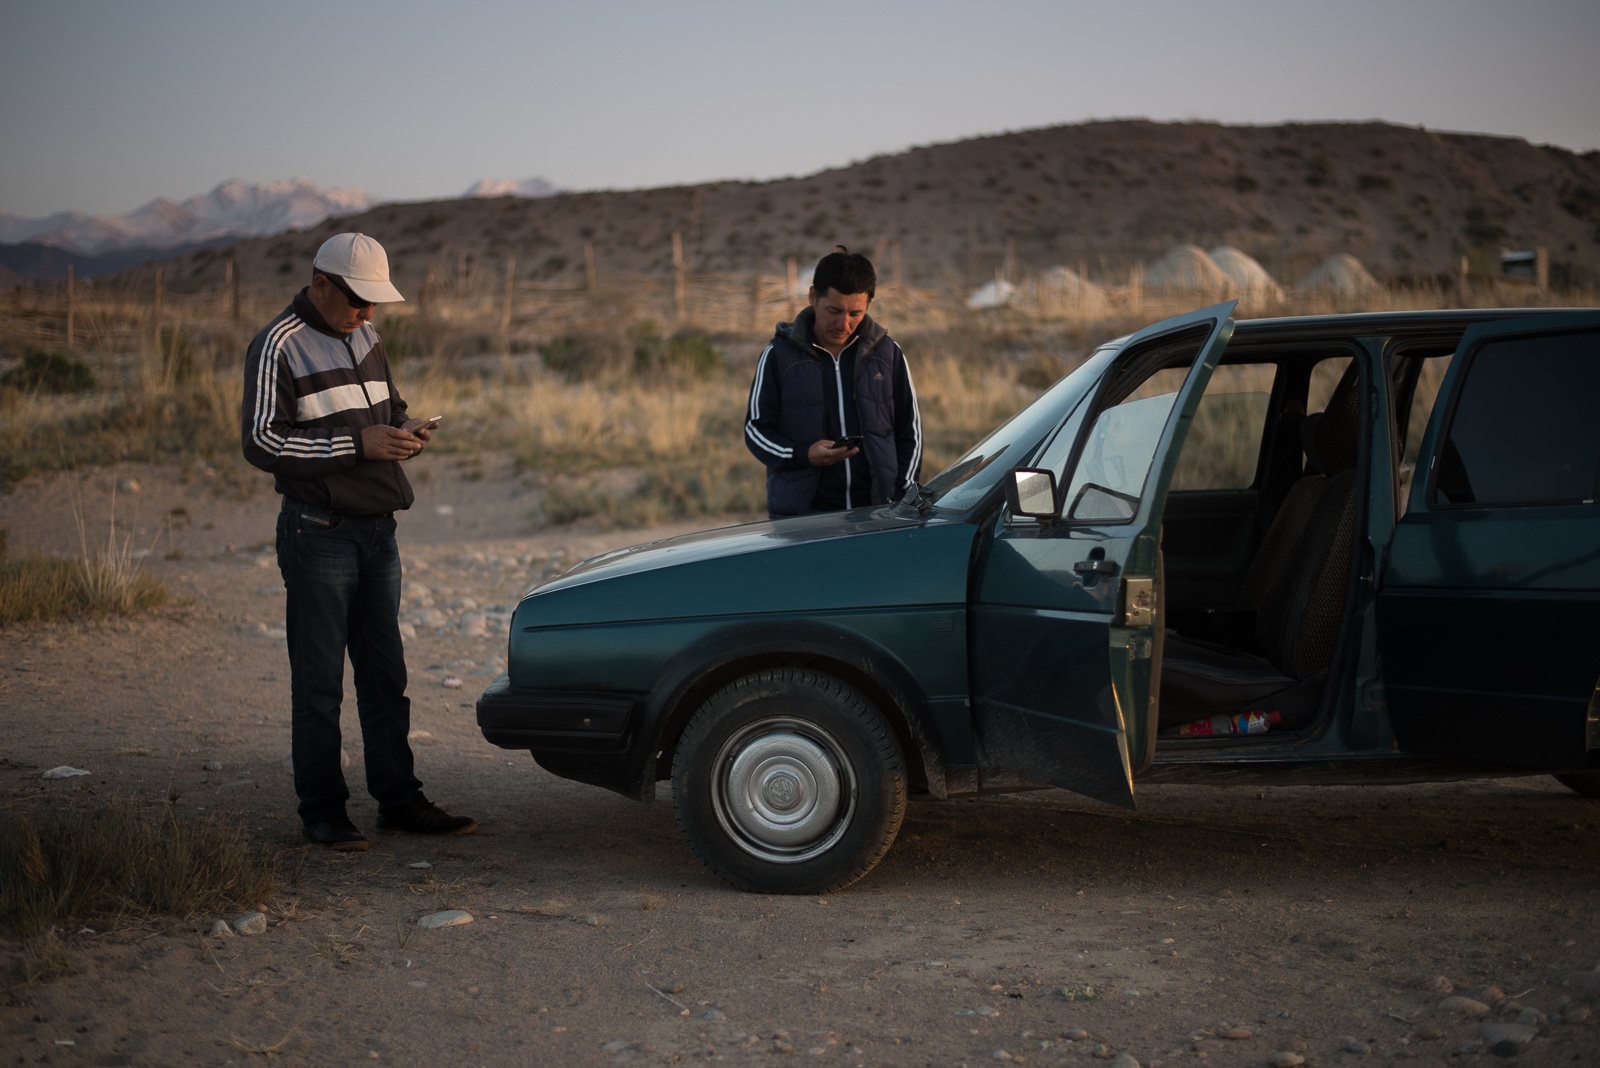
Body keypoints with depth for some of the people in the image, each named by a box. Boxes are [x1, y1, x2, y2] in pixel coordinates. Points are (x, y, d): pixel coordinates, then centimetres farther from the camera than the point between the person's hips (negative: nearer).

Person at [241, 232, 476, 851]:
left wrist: (406, 428, 1)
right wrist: (357, 444, -21)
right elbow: (260, 441, -15)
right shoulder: (279, 346, -9)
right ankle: (322, 813, 7)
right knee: (318, 683, -1)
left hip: (378, 530, 7)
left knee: (385, 677, 11)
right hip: (319, 537, -7)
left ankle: (399, 800, 18)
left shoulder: (364, 336, 13)